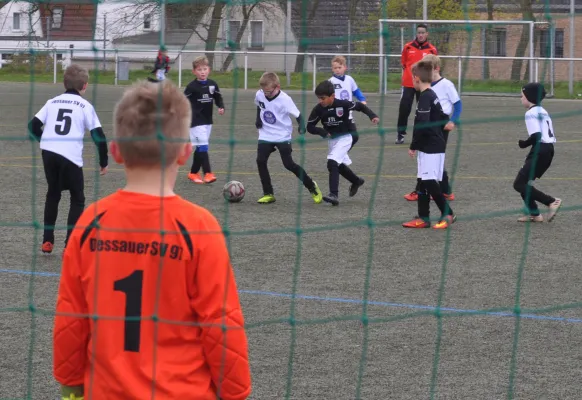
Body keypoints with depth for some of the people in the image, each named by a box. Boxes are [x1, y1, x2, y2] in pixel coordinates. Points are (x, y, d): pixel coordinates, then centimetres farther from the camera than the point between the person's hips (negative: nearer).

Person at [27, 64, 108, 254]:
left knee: (53, 194, 23)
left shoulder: (52, 102, 13)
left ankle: (47, 242, 23)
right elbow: (98, 135, 0)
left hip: (48, 153, 3)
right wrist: (104, 162, 10)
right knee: (77, 199, 10)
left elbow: (33, 126, 8)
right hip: (71, 156, -3)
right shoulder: (85, 106, 5)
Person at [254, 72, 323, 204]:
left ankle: (312, 186, 12)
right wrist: (258, 118, 6)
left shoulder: (284, 99, -21)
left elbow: (298, 115, -20)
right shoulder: (259, 95, -5)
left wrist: (302, 127, -37)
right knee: (260, 161, -10)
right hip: (266, 136, 5)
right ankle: (268, 194, -1)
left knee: (289, 164, -9)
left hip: (283, 137, -5)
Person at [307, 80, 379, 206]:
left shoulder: (343, 105, -20)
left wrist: (373, 116, -18)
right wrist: (323, 132, -21)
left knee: (332, 163, -23)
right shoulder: (318, 109, -11)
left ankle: (334, 194, -26)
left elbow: (360, 106, -5)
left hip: (344, 138, -6)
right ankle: (356, 181, 50)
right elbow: (310, 126, -4)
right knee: (339, 165, 21)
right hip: (331, 139, 6)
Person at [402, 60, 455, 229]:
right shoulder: (433, 96, 14)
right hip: (435, 145, 10)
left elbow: (421, 125, -23)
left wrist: (413, 146, -15)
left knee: (430, 182, -8)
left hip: (431, 148, -10)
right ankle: (423, 218, 13)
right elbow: (442, 118, 22)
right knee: (424, 182, 11)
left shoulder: (425, 98, -17)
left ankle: (447, 214, -3)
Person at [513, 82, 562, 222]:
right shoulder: (543, 112, 18)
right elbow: (552, 136, 16)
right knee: (524, 182, 17)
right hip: (549, 151, 10)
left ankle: (551, 201, -13)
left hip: (539, 152, -10)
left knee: (519, 184, -8)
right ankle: (534, 213, 15)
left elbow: (536, 136, -21)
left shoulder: (531, 113, -10)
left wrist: (523, 144, -5)